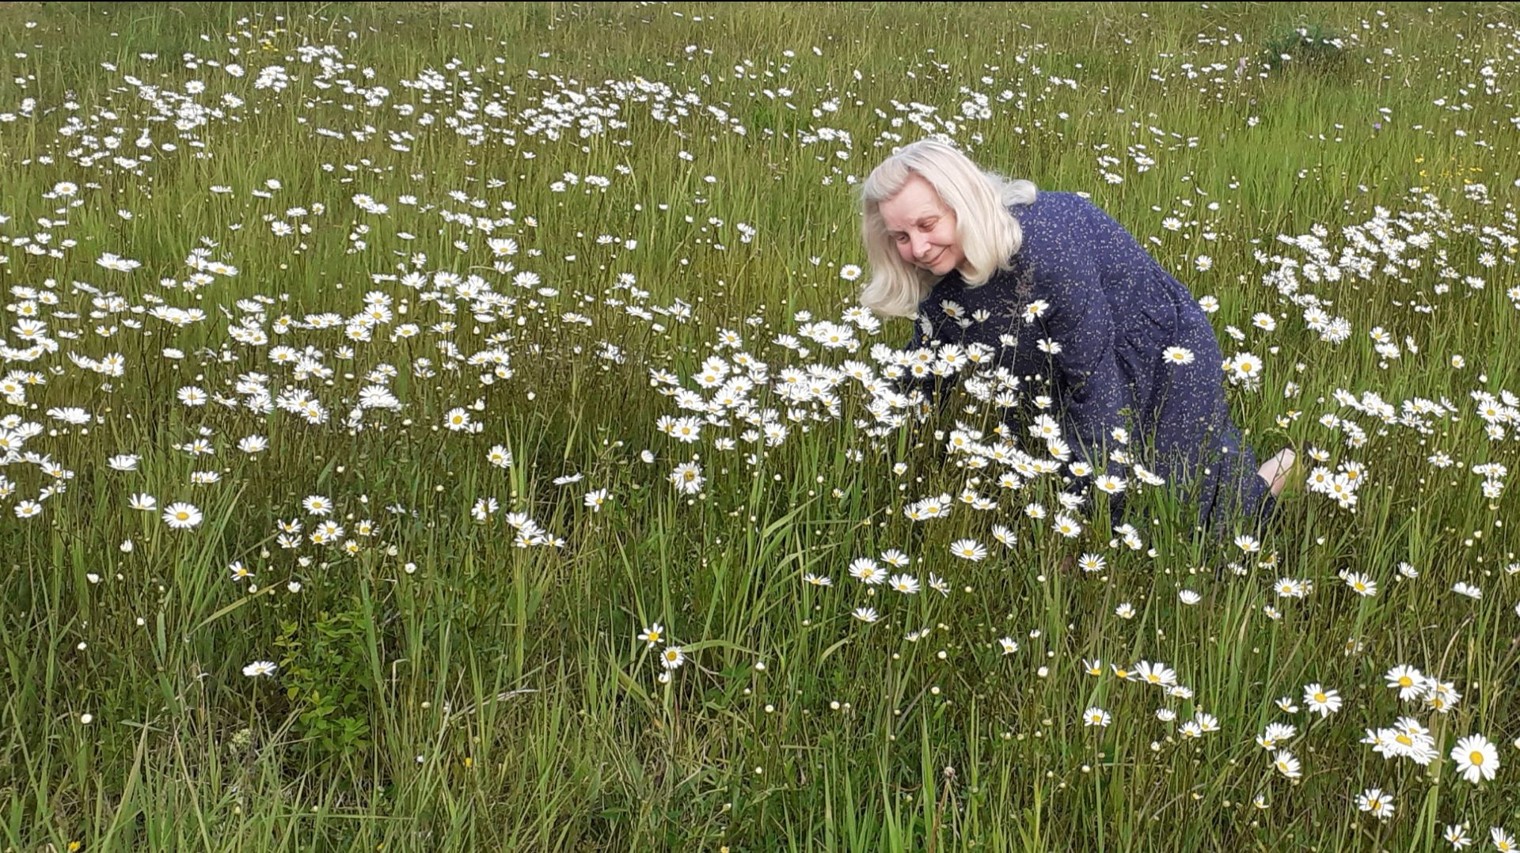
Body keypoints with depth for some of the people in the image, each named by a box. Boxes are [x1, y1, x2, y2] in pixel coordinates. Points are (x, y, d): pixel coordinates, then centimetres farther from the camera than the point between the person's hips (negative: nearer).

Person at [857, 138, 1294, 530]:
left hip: (1165, 362, -7)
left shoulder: (1045, 243, -35)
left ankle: (1264, 483, 31)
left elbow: (1093, 374, -30)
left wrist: (1099, 482, -26)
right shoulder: (941, 284, -12)